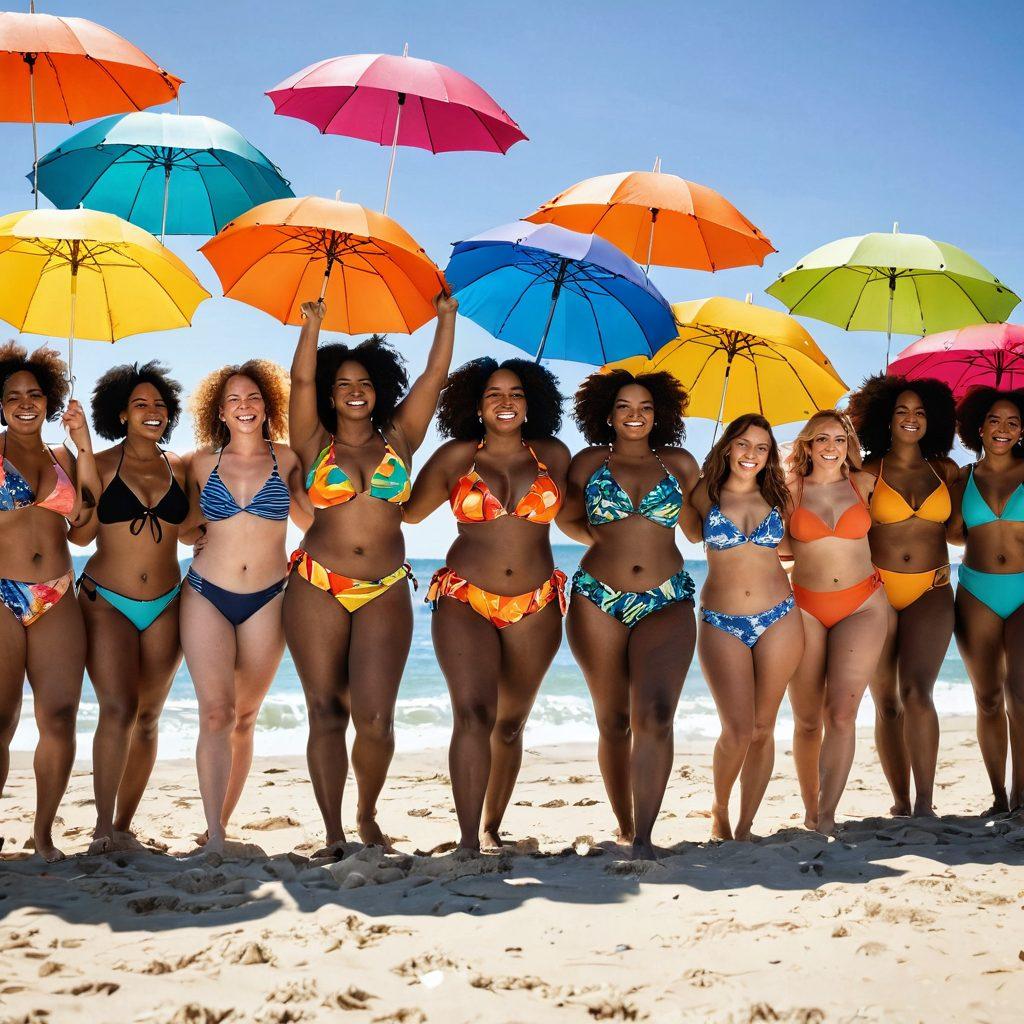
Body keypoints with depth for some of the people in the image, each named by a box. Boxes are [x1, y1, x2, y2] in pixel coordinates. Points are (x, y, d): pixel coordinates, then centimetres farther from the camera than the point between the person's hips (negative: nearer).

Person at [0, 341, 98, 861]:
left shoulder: (62, 458, 16)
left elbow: (87, 517, 2)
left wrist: (84, 447, -1)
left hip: (56, 602, 3)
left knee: (60, 718, -4)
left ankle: (43, 832, 8)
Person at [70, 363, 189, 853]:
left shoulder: (178, 468, 9)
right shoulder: (100, 465, 0)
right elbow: (80, 533, -7)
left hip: (165, 606, 4)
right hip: (106, 601, -4)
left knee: (147, 717, 5)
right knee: (118, 708, -18)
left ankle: (123, 825, 14)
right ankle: (103, 830, -17)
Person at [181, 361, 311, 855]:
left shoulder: (286, 460, 5)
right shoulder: (203, 462, 7)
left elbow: (310, 522, 9)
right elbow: (187, 529, 16)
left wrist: (284, 492, -2)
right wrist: (199, 531, -1)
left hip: (266, 601, 1)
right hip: (207, 596, -1)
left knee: (244, 717, 6)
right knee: (215, 712, -14)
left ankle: (221, 824, 19)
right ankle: (214, 837, -17)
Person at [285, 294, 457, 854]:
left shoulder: (398, 439, 12)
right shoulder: (316, 445, 8)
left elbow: (434, 376, 8)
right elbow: (301, 380, -4)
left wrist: (446, 319, 4)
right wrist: (313, 322, -10)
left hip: (385, 594, 0)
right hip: (317, 591, 0)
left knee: (375, 717, -10)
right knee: (326, 713, 1)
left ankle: (367, 816, 15)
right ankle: (333, 834, 9)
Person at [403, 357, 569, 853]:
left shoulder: (554, 456, 6)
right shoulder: (457, 457, 1)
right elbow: (409, 511, 7)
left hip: (535, 608, 3)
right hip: (464, 601, -3)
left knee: (511, 723, 12)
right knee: (473, 713, -19)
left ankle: (492, 827, 28)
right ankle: (468, 840, -21)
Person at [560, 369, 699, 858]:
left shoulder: (680, 465, 10)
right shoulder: (590, 463, 8)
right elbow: (567, 518, 18)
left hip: (666, 603, 0)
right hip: (598, 601, 1)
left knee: (655, 716, -17)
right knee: (614, 721, 6)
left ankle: (644, 837, -16)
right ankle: (623, 826, 20)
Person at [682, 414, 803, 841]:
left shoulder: (776, 498, 10)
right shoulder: (704, 495, 3)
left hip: (778, 619, 2)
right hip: (721, 624, -2)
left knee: (763, 729, 3)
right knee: (738, 730, -11)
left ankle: (744, 827, 14)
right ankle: (719, 809, 16)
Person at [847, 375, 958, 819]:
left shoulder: (944, 470, 9)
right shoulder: (868, 472, 3)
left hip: (930, 593, 0)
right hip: (876, 591, 0)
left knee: (916, 690, -18)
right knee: (886, 702, 2)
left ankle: (924, 804, -17)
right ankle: (901, 803, 11)